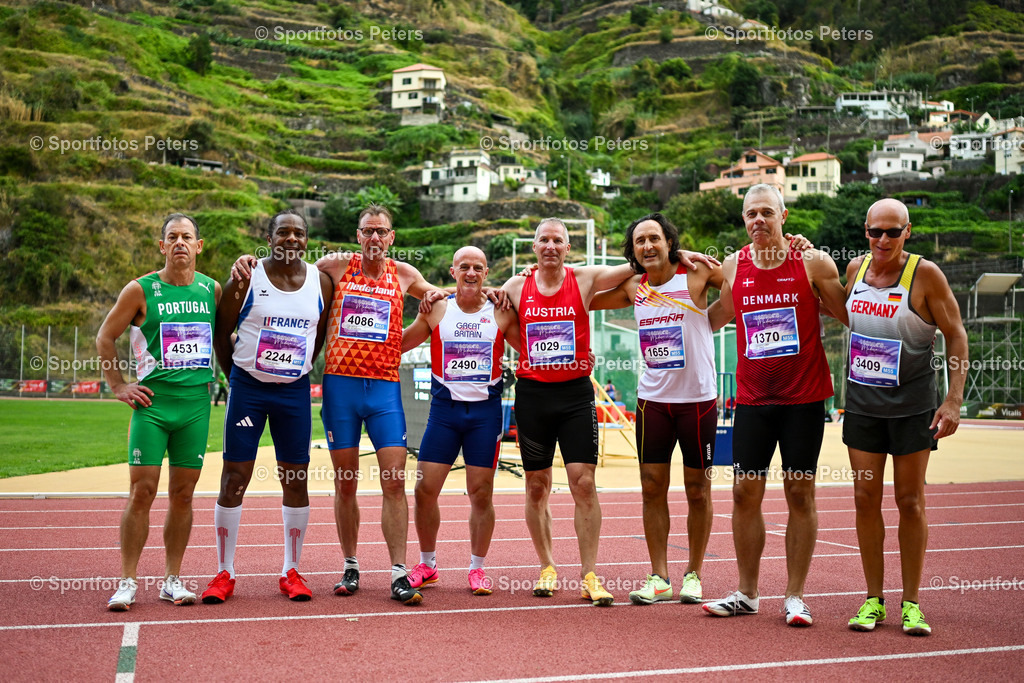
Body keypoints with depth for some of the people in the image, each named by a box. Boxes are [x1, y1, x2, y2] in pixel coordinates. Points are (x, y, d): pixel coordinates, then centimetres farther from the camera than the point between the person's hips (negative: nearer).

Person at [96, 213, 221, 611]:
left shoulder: (212, 289, 7)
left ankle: (172, 579, 15)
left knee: (182, 493, 6)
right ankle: (128, 581, 4)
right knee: (142, 491, -4)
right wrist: (119, 386, 1)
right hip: (152, 403, -3)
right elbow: (105, 338, 6)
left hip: (196, 403, 3)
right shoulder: (141, 290, -1)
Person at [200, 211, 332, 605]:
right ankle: (224, 574, 9)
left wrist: (297, 371, 11)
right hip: (248, 388, -2)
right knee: (234, 477, -1)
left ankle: (291, 572, 17)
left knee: (295, 480, 5)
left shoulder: (321, 282, 2)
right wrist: (235, 377, 5)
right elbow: (221, 333, 3)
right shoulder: (247, 279, -5)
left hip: (295, 392, 2)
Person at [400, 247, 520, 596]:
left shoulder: (501, 314, 2)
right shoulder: (436, 310, 4)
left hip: (485, 410, -1)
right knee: (425, 489, -1)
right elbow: (397, 344, 12)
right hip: (444, 408, 1)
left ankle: (477, 568, 18)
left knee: (481, 492, 1)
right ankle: (427, 565, 19)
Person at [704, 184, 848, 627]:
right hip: (752, 398, 3)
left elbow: (853, 316, 2)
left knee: (800, 493, 3)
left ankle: (795, 596, 13)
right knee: (745, 493, 4)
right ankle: (747, 594, 17)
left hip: (804, 397, -3)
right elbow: (712, 320, 19)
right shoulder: (732, 268, 4)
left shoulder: (813, 263, -4)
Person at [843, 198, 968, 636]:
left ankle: (911, 603, 13)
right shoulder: (855, 269, 3)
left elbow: (956, 335, -7)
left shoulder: (925, 274, -11)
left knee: (910, 502, 3)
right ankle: (873, 600, 14)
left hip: (912, 405, -3)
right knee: (866, 499, 3)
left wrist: (954, 400, -13)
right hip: (862, 403, 4)